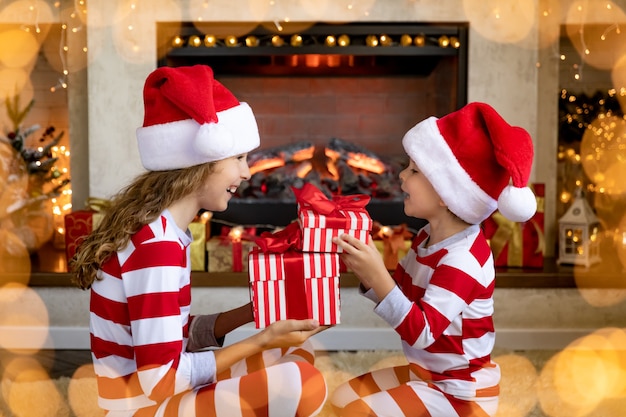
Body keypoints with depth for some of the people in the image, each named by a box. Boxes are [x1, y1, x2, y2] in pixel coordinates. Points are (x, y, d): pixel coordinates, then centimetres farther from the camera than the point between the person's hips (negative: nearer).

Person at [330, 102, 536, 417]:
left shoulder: (462, 260, -29)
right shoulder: (429, 236, 2)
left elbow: (421, 332, -34)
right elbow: (401, 296, 9)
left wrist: (377, 276, -41)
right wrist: (366, 270, -9)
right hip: (425, 373, 9)